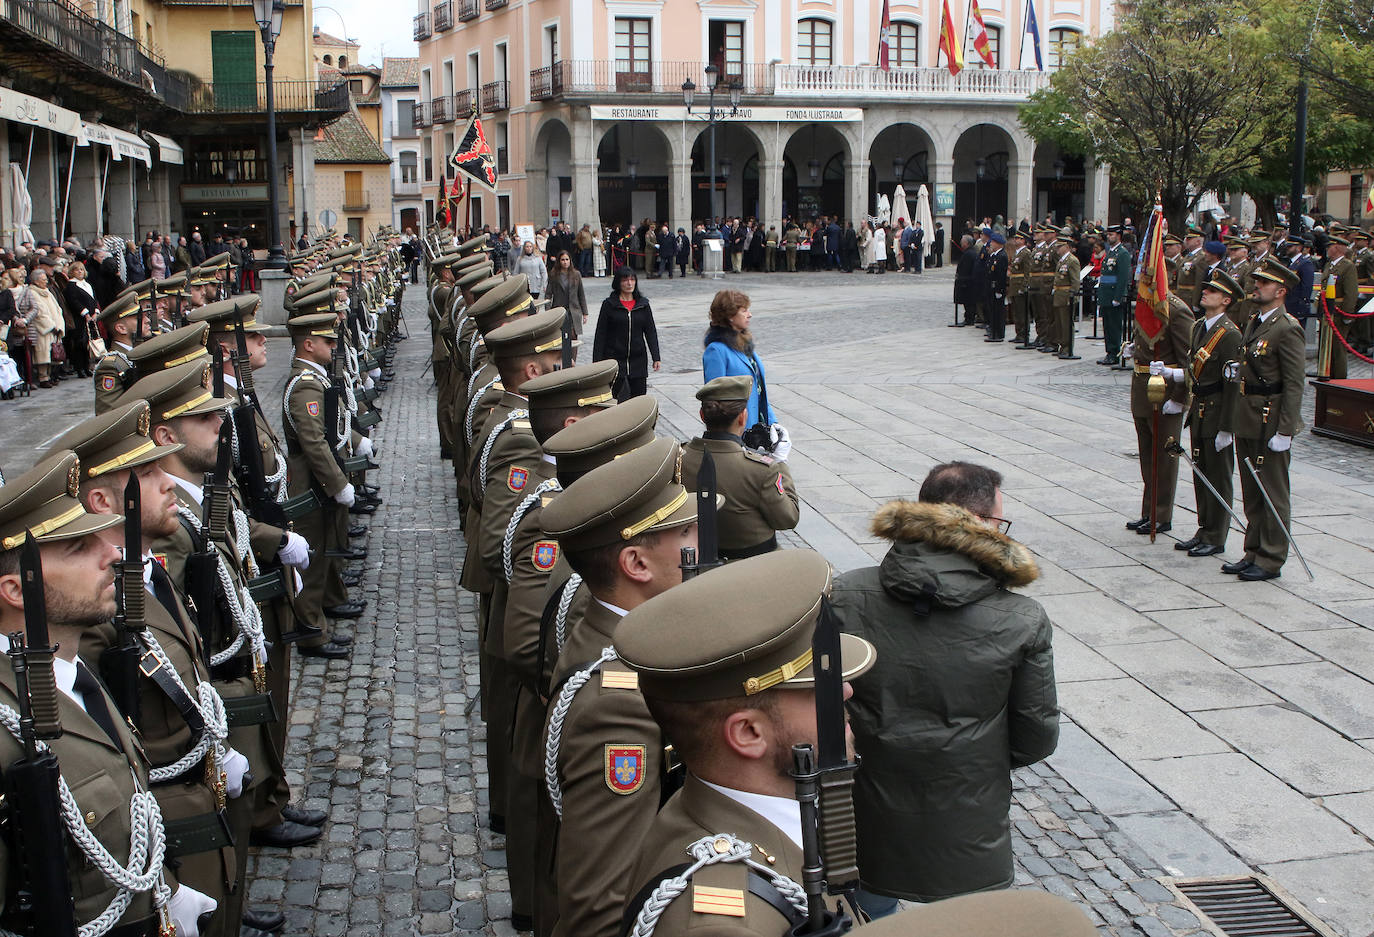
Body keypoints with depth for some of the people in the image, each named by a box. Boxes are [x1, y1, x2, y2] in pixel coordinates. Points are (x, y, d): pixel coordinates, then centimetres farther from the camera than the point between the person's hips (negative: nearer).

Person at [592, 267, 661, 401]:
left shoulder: (643, 304, 7)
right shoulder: (609, 304, -1)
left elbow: (651, 332, 10)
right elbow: (600, 335, -1)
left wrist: (656, 358, 2)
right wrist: (597, 361, -5)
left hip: (638, 360, 3)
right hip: (614, 359, -3)